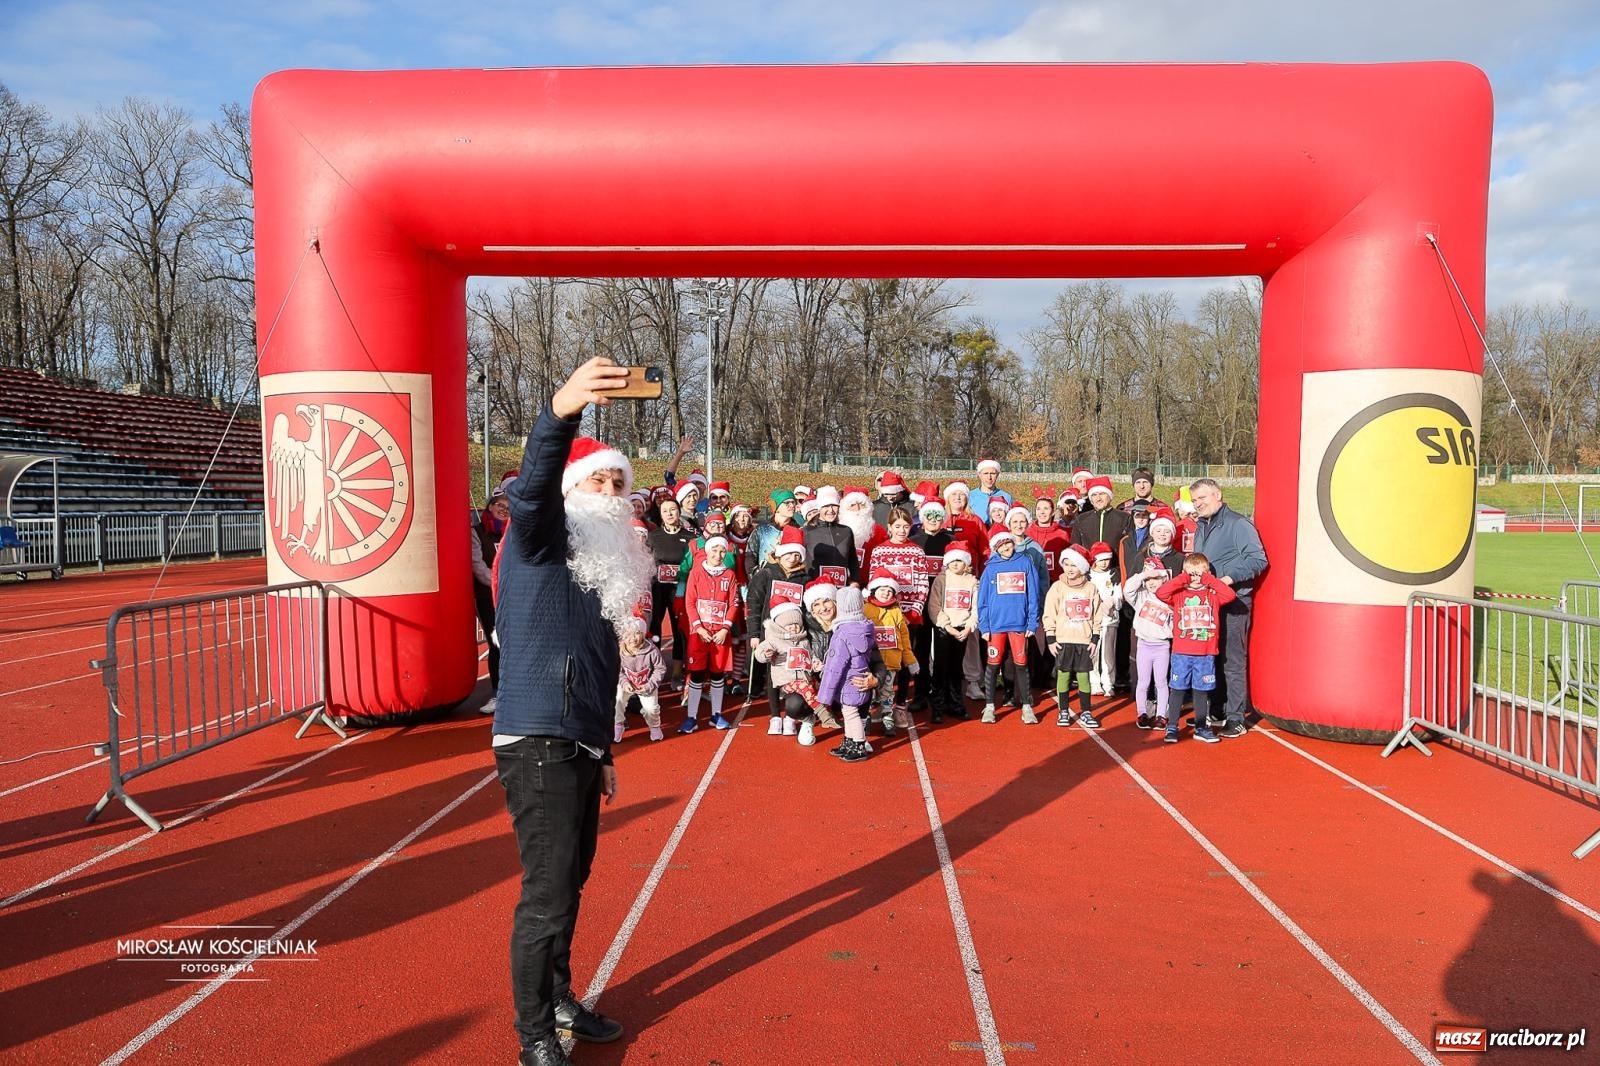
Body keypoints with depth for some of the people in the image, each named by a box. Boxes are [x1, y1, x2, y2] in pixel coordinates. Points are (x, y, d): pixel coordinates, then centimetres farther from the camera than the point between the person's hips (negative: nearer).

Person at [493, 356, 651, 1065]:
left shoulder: (604, 567, 16)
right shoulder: (538, 542, -6)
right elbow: (531, 489, -31)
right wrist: (561, 411, -48)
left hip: (579, 748, 8)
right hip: (538, 745, -8)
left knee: (569, 882, 17)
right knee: (547, 892, -4)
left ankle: (559, 1001, 34)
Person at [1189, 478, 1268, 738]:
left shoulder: (1238, 524, -10)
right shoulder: (1201, 526, 15)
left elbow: (1258, 560, -17)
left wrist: (1229, 579, -23)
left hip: (1232, 604, -8)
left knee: (1232, 663, -3)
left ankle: (1235, 718, 3)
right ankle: (1213, 711, 24)